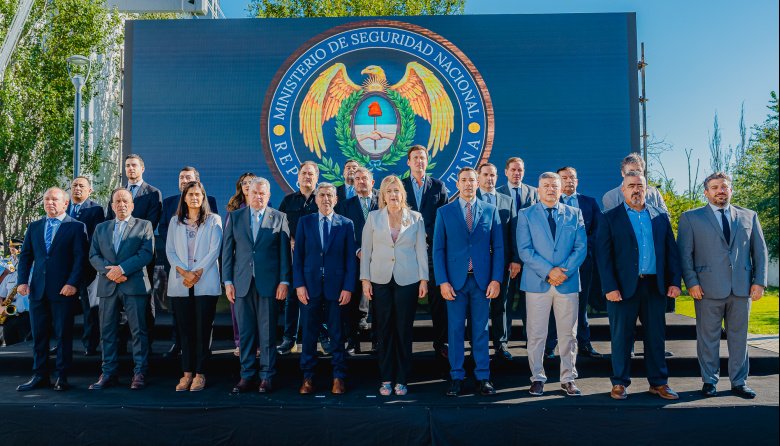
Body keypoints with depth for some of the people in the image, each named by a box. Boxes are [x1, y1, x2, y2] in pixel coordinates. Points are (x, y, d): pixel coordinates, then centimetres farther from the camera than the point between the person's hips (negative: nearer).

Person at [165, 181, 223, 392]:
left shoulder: (213, 221, 6)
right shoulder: (175, 222, 14)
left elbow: (214, 250, -2)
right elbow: (170, 251, 7)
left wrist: (197, 273, -12)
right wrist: (184, 272, -9)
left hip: (206, 283, -2)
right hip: (180, 284, 3)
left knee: (203, 328, -2)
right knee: (185, 329, 5)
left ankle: (200, 373, 6)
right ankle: (187, 373, 12)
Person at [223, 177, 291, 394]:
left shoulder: (279, 218, 5)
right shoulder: (234, 217, 10)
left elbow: (285, 252, 3)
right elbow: (227, 250, 9)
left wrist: (284, 281, -4)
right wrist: (227, 281, 2)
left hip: (268, 282, -2)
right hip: (242, 282, 2)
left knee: (268, 331, 2)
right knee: (245, 331, 6)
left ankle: (267, 376, 12)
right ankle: (246, 374, 17)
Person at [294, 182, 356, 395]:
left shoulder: (346, 224, 4)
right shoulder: (304, 222, 7)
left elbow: (351, 259, 2)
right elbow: (297, 256, 5)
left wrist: (348, 287, -5)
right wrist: (299, 284, -4)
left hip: (336, 286, -1)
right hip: (310, 286, 1)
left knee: (337, 334, 6)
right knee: (309, 333, 5)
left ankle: (338, 377, 17)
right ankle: (308, 377, 17)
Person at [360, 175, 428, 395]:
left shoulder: (415, 218, 5)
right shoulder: (373, 217, 6)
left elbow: (421, 250, 5)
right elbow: (366, 249, 6)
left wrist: (424, 279, 0)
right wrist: (365, 279, 1)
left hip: (407, 280, 0)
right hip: (380, 280, 1)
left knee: (404, 330, 3)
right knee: (384, 330, 4)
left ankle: (401, 380, 14)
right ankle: (386, 379, 15)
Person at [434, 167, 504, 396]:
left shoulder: (491, 211, 7)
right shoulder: (444, 212, 5)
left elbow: (498, 247, 5)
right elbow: (438, 249, 2)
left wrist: (496, 279, -5)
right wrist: (442, 281, -7)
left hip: (482, 279, 1)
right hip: (455, 279, 0)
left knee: (481, 329, 7)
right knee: (455, 328, 5)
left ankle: (483, 377, 17)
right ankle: (456, 377, 16)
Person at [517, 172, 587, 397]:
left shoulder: (574, 214, 10)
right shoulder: (526, 215, 5)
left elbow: (581, 248, 4)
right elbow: (524, 250, -4)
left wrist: (564, 271, -10)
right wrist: (548, 271, -14)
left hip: (568, 282, 2)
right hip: (537, 283, -1)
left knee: (567, 334, 7)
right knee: (536, 334, 3)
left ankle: (568, 379, 20)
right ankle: (537, 378, 16)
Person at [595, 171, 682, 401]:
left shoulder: (661, 216, 12)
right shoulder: (610, 218, 2)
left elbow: (672, 250, 12)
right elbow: (603, 254, -4)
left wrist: (674, 281, 2)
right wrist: (610, 287, -12)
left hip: (655, 286, 3)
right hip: (624, 287, -3)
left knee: (656, 336, 9)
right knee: (621, 336, 4)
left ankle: (658, 382, 21)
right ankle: (620, 383, 16)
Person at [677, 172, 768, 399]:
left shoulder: (749, 216, 13)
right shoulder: (690, 218, 5)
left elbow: (760, 251, 12)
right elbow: (684, 253, 1)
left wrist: (759, 282, 2)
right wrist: (691, 282, -9)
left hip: (742, 288, 3)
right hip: (708, 288, -2)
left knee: (739, 336, 9)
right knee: (708, 337, 4)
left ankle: (739, 382, 21)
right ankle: (709, 381, 17)